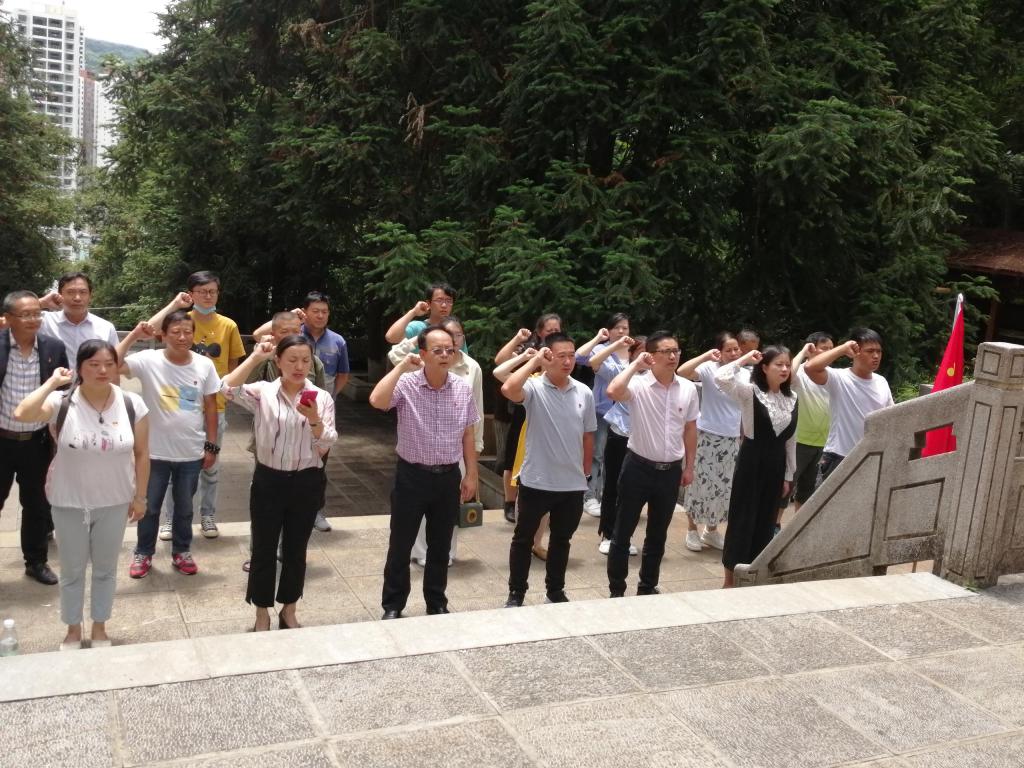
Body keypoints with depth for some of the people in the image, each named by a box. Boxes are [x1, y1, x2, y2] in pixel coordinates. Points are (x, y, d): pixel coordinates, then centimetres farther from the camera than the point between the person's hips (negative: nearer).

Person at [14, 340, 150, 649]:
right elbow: (22, 414, -35)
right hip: (70, 503, -1)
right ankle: (73, 629, 37)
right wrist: (52, 382, -25)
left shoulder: (132, 404, -10)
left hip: (114, 503, 1)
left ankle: (99, 627, 38)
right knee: (72, 570, 16)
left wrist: (140, 496, 1)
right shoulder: (62, 403, -15)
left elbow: (141, 454, -1)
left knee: (105, 569, 18)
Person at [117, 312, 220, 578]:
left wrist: (211, 446, 3)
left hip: (191, 453, 2)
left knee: (184, 508, 18)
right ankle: (143, 553, 34)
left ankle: (181, 552, 37)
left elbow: (210, 407, 2)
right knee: (150, 506, 15)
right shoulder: (148, 360, -12)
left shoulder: (205, 365, -5)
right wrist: (133, 336, -27)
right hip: (155, 452, -1)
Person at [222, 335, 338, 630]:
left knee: (295, 549, 14)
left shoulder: (322, 397, -2)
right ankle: (262, 614, 25)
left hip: (306, 482, 1)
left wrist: (314, 419, -23)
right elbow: (228, 388, -23)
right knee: (264, 549, 8)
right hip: (268, 480, -1)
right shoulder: (263, 392, -4)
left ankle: (289, 611, 32)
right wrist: (256, 357, -21)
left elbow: (325, 448, -5)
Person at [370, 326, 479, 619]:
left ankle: (437, 604, 30)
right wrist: (401, 367, -26)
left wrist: (471, 474, 7)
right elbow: (377, 401, -32)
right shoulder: (406, 384, -12)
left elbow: (468, 434, 8)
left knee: (440, 547, 15)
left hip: (448, 477, 3)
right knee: (401, 546, 6)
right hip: (412, 475, -3)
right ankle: (393, 606, 20)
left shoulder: (463, 389, 0)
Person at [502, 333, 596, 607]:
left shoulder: (584, 393, 1)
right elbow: (508, 389, -35)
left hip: (572, 484, 4)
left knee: (561, 540, 18)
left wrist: (585, 471, 14)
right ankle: (516, 593, 25)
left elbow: (588, 436, 10)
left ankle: (555, 590, 34)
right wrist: (534, 361, -25)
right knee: (523, 538, 10)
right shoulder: (534, 388, -11)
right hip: (536, 482, -3)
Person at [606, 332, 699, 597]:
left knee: (658, 535, 15)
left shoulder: (688, 388, 1)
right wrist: (636, 364, -24)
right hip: (638, 467, -4)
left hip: (671, 471, 4)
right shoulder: (638, 384, -13)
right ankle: (616, 590, 16)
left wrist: (689, 467, 11)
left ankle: (648, 587, 30)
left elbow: (690, 429, 10)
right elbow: (613, 392, -35)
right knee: (623, 533, 4)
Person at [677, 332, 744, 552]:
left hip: (733, 440, 5)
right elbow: (681, 372, -30)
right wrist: (706, 356, -29)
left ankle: (711, 530, 27)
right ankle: (692, 529, 18)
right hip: (707, 436, -5)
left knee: (725, 486, 11)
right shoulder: (709, 369, -12)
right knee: (702, 482, 1)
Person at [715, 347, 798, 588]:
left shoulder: (792, 399, 7)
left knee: (766, 520, 12)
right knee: (742, 518, 0)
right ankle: (730, 580, 11)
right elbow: (720, 378, -29)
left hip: (776, 464, 6)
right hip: (751, 461, -5)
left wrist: (788, 475, 12)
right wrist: (745, 359, -17)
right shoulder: (750, 392, -10)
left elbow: (791, 439, 12)